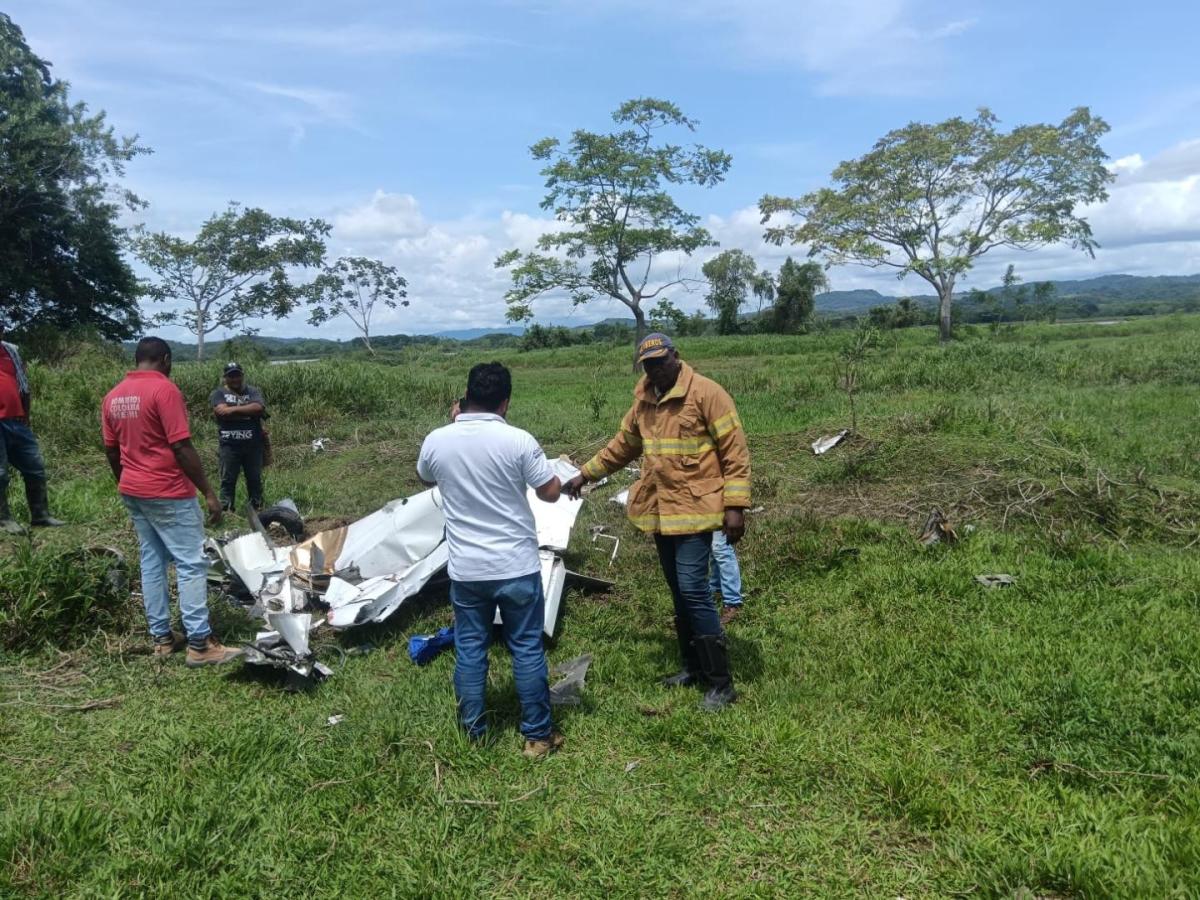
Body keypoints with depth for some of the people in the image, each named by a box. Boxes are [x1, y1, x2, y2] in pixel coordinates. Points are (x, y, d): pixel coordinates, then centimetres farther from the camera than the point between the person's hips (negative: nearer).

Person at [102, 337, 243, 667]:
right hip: (168, 493, -8)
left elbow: (111, 451, 13)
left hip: (132, 491, 8)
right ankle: (200, 644, -3)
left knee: (152, 562, 13)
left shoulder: (113, 396, 9)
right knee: (191, 564, -4)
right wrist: (208, 492, -15)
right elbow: (181, 447, -19)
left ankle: (161, 638, 18)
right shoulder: (164, 389, -15)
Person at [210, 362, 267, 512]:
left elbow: (258, 408, -11)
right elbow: (222, 411, -14)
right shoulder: (218, 394, 5)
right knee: (228, 480, 1)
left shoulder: (253, 391, 8)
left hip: (253, 444, 2)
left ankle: (257, 508, 17)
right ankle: (226, 511, 5)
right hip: (228, 445, -1)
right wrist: (248, 412, -10)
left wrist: (234, 409, -12)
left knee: (255, 478, 8)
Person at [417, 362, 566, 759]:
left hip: (465, 570, 3)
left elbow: (424, 478, 18)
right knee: (527, 649, 9)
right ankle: (538, 735, 19)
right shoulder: (518, 440, -15)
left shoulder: (437, 441, -5)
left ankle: (474, 733, 25)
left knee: (469, 649, 15)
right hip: (517, 567, -2)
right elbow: (551, 492, -5)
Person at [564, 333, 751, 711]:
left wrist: (735, 506, -17)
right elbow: (623, 445, 25)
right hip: (660, 510, 7)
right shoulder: (644, 400, 10)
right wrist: (586, 474, 25)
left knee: (693, 590, -11)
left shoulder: (706, 393, -11)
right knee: (678, 592, 14)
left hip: (695, 509, -7)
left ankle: (721, 683, -1)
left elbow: (735, 451, -12)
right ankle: (694, 666, 28)